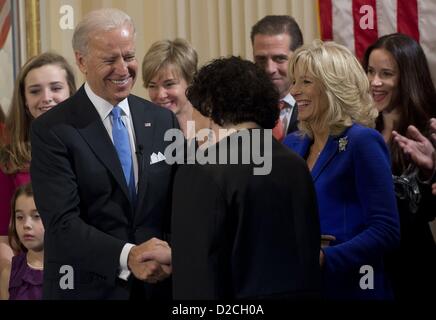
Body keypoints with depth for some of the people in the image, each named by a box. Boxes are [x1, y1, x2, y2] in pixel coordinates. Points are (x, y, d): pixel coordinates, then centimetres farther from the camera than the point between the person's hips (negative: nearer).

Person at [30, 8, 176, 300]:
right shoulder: (52, 130, -9)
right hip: (85, 289, -4)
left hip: (157, 285, 4)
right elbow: (62, 222, -17)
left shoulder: (163, 121, 4)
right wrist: (127, 256, -30)